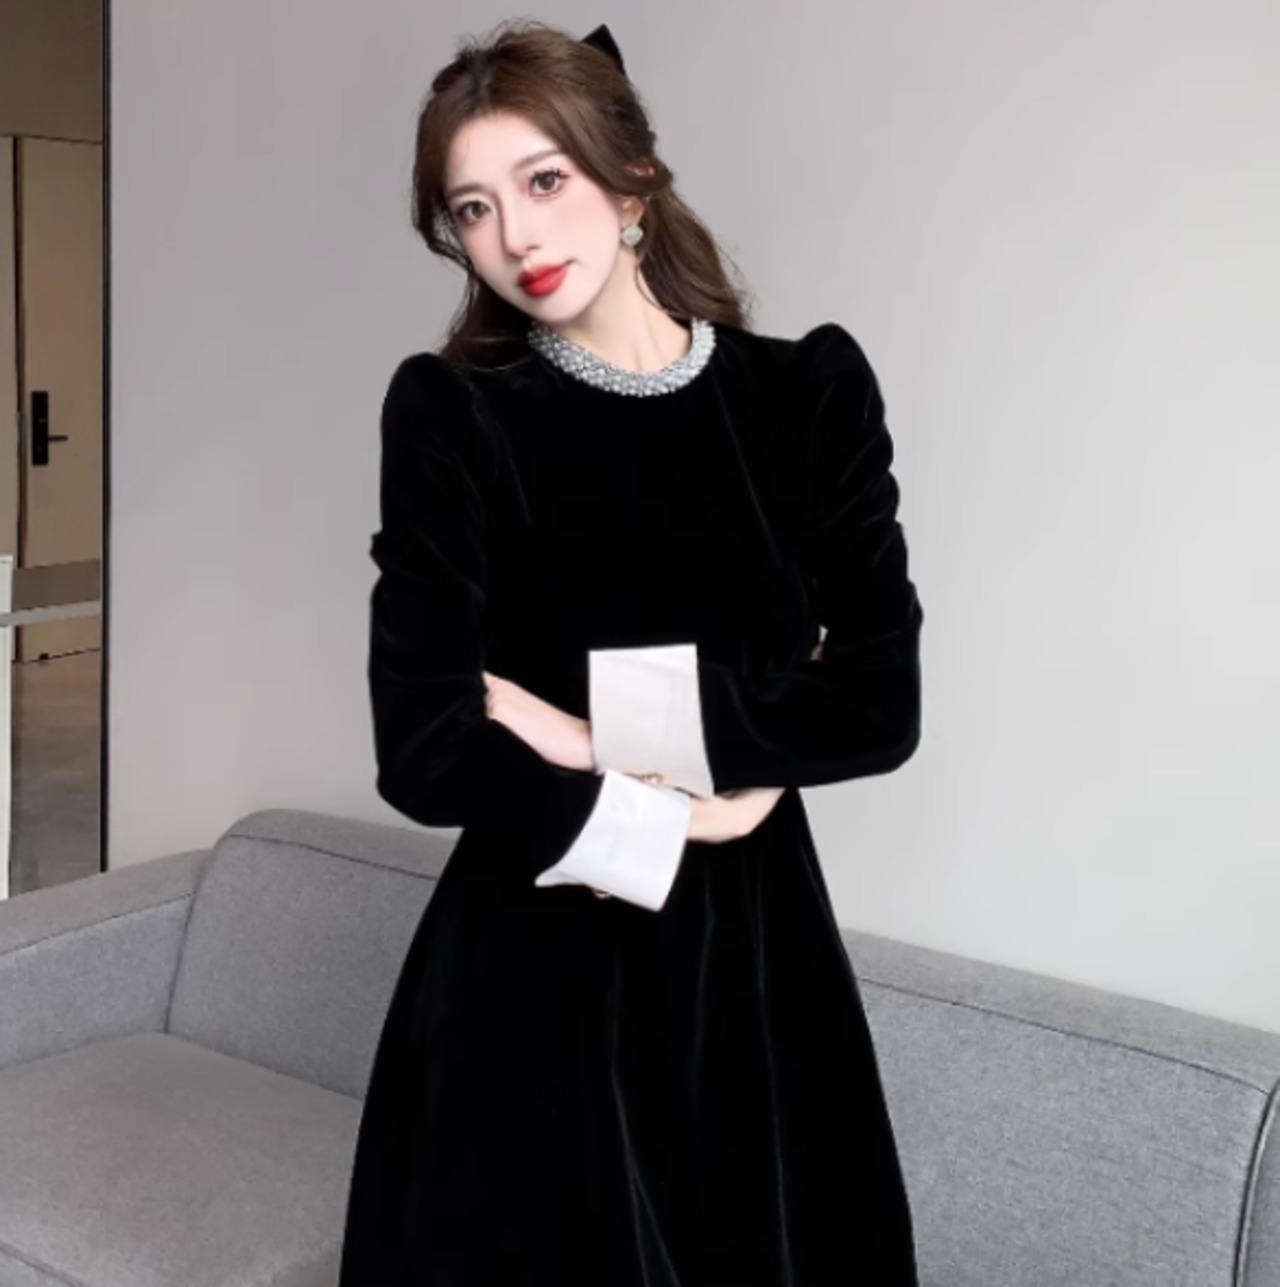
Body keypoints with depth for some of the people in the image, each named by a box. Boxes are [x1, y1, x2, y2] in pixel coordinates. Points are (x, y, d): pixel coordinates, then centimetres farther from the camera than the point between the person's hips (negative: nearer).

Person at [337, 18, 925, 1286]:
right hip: (527, 966, -1)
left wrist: (598, 728, -12)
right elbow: (426, 753, -13)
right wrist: (677, 819, -10)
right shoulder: (449, 413, -6)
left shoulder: (812, 391, -1)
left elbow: (877, 706, -8)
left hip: (755, 955, 2)